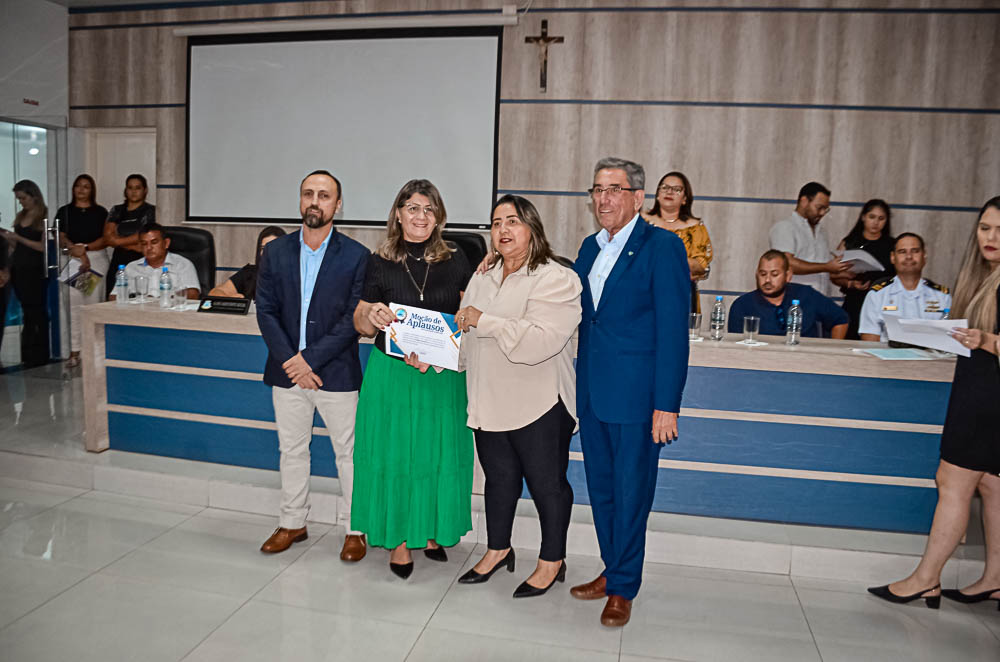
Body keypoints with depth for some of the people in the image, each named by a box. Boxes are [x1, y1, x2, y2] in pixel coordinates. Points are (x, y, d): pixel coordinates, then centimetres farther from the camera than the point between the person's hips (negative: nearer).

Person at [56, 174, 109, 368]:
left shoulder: (100, 212, 9)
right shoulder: (64, 211, 12)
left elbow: (106, 239, 1)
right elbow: (61, 238, 3)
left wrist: (85, 247, -13)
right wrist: (77, 251, -12)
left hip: (97, 259, -1)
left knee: (94, 303, -4)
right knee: (74, 305, -5)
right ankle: (75, 351, -2)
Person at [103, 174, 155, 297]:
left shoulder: (151, 211, 4)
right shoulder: (116, 210, 16)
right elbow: (108, 237, 6)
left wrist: (118, 241, 4)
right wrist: (134, 246, -6)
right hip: (118, 261, 4)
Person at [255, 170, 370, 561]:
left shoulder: (356, 256, -5)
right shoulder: (275, 252, 5)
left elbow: (353, 319, -11)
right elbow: (265, 311, -1)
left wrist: (310, 358, -16)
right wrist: (289, 361, -12)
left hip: (337, 373, -3)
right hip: (287, 372, 4)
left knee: (349, 453, 6)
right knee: (291, 451, 16)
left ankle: (355, 529, 21)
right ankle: (292, 523, 32)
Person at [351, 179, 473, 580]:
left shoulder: (455, 261, 2)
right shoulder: (380, 262, 0)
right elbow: (360, 324, 4)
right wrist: (372, 316, -20)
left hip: (443, 374, 1)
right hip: (393, 371, -1)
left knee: (440, 452, 8)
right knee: (395, 452, 4)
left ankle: (432, 531, 29)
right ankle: (399, 538, 21)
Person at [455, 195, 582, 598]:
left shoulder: (557, 280, -12)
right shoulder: (483, 279, 13)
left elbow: (541, 340, -25)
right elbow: (466, 338, 17)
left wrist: (485, 321, -22)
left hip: (539, 406, -6)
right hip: (490, 403, 6)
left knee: (546, 483, 7)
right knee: (499, 479, 18)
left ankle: (552, 561, 26)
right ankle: (498, 550, 38)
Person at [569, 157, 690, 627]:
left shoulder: (662, 247, -9)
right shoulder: (590, 247, 12)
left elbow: (672, 331, -13)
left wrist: (667, 404, -17)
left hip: (636, 395, -6)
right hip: (592, 393, 7)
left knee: (631, 492, 5)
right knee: (600, 489, 16)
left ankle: (623, 588, 21)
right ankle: (612, 571, 34)